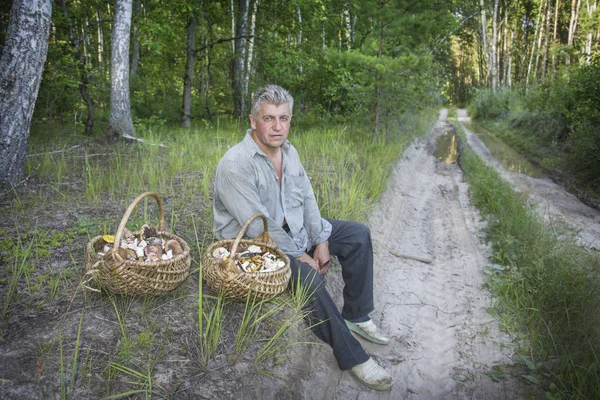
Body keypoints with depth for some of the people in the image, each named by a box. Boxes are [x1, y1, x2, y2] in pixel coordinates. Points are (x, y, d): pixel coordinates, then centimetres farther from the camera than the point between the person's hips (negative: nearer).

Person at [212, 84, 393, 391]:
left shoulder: (288, 151, 2)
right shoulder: (236, 163, -24)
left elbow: (307, 198, 6)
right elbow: (257, 227, -27)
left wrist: (321, 242, -3)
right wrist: (299, 255, -22)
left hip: (294, 231, 9)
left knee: (358, 234, 3)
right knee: (308, 275, -33)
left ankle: (356, 316, 11)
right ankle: (352, 358, -16)